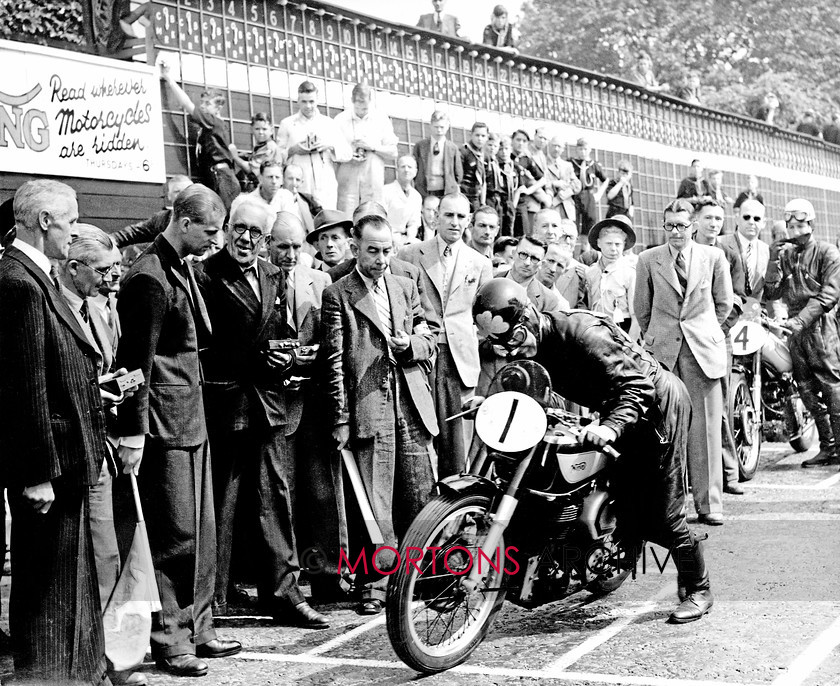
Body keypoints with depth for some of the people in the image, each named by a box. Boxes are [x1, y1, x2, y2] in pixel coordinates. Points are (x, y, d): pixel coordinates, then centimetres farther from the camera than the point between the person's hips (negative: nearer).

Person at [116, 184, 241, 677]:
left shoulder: (184, 271, 15)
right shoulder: (151, 279, -15)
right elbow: (138, 360, -17)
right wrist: (134, 432, -18)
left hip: (192, 417, 10)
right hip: (164, 422, -10)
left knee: (202, 531, 13)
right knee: (175, 534, -3)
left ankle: (198, 629, 23)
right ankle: (170, 641, 7)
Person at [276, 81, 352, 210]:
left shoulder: (329, 124, 15)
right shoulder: (287, 124, 12)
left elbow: (347, 153, 13)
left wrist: (330, 146, -6)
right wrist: (293, 150, -7)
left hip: (326, 187, 1)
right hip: (298, 186, -1)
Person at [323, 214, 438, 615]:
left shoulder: (406, 288, 16)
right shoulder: (338, 295, 1)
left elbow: (429, 341, 20)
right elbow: (334, 361, -3)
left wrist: (410, 343, -4)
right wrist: (340, 419, -7)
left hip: (412, 406, 4)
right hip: (369, 408, -4)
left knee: (421, 497, 4)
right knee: (375, 502, -1)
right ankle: (378, 581, 8)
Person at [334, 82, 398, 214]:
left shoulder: (382, 119, 10)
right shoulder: (340, 120, 8)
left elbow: (393, 153, 8)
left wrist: (373, 147, -6)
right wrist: (348, 157, -11)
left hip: (373, 180, 1)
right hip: (347, 180, -1)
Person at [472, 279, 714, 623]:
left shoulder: (581, 332, -31)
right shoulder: (536, 346, -4)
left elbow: (637, 385, -35)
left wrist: (611, 426, -49)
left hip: (657, 400, -9)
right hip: (615, 409, 9)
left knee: (662, 514, -6)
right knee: (632, 511, 9)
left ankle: (699, 589, 14)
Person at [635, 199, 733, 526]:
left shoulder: (713, 257, 6)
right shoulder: (648, 260, 6)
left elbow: (724, 303, 15)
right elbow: (641, 307, 15)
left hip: (704, 349, 0)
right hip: (662, 350, 0)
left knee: (705, 428, -1)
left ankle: (708, 504, 5)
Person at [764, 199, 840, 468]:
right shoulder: (785, 254, 13)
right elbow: (772, 293, 6)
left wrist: (801, 320, -18)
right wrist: (774, 262, -8)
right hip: (795, 327, 5)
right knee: (807, 390, 6)